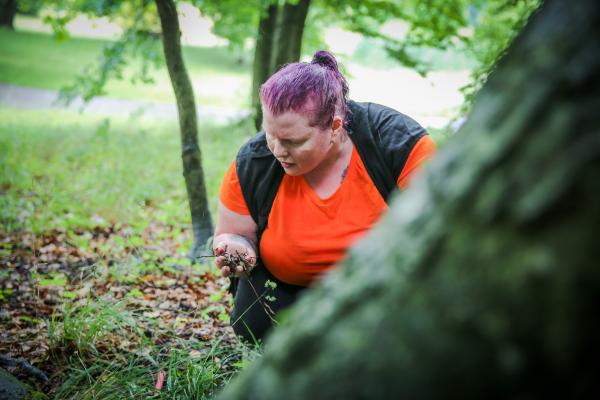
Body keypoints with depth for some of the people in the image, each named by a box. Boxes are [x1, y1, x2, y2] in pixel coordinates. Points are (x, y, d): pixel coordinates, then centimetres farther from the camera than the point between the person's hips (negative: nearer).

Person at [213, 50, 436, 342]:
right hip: (287, 287, 3)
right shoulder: (251, 164, -17)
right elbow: (232, 234, -1)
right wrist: (236, 249, -24)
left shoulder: (398, 143, -25)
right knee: (253, 324, -21)